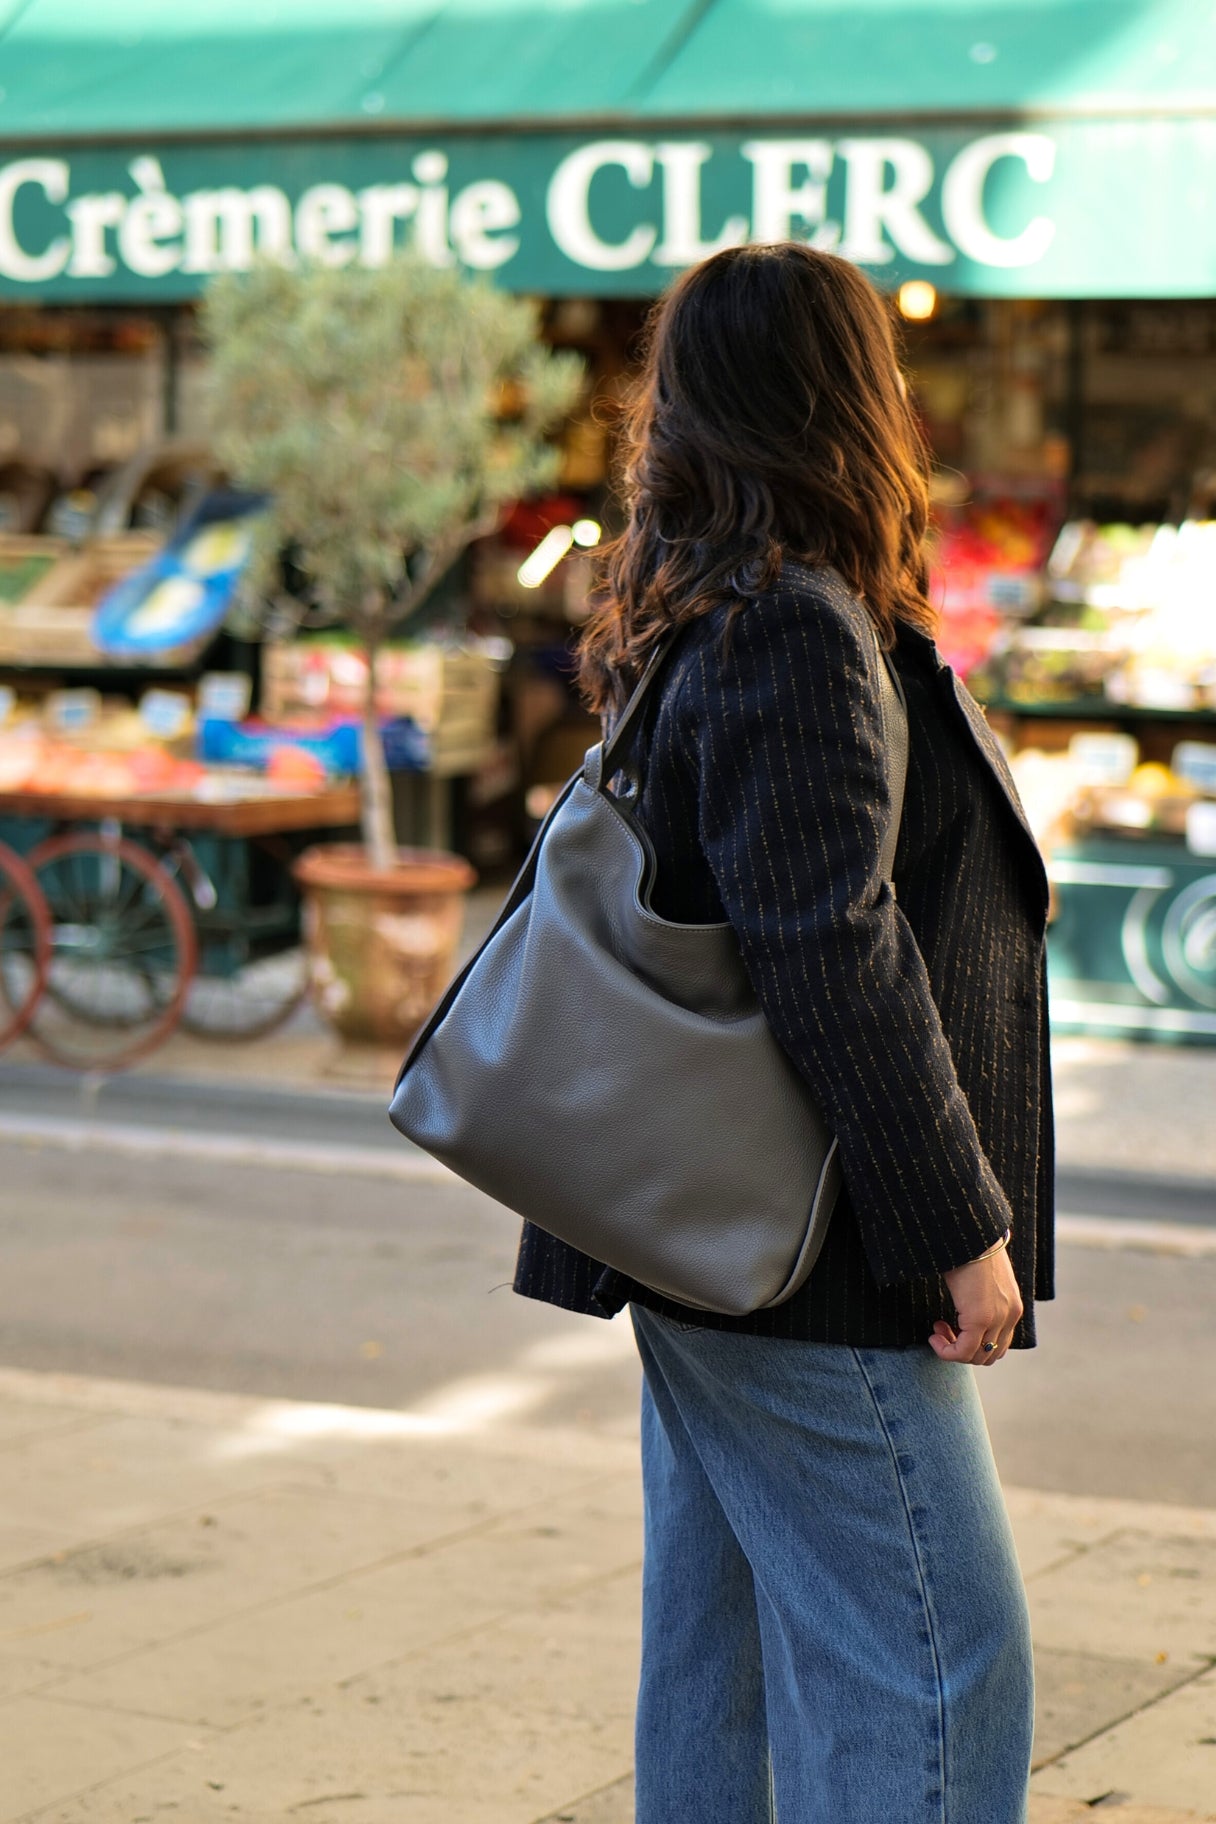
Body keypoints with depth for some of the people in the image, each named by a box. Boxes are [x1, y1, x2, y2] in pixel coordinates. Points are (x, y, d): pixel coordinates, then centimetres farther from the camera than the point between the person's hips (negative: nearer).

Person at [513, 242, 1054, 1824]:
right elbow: (832, 954, -24)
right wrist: (961, 1225, -18)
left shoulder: (698, 624, 12)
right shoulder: (798, 629, -18)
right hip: (807, 1271, -10)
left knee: (726, 1658, 16)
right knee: (931, 1663, -4)